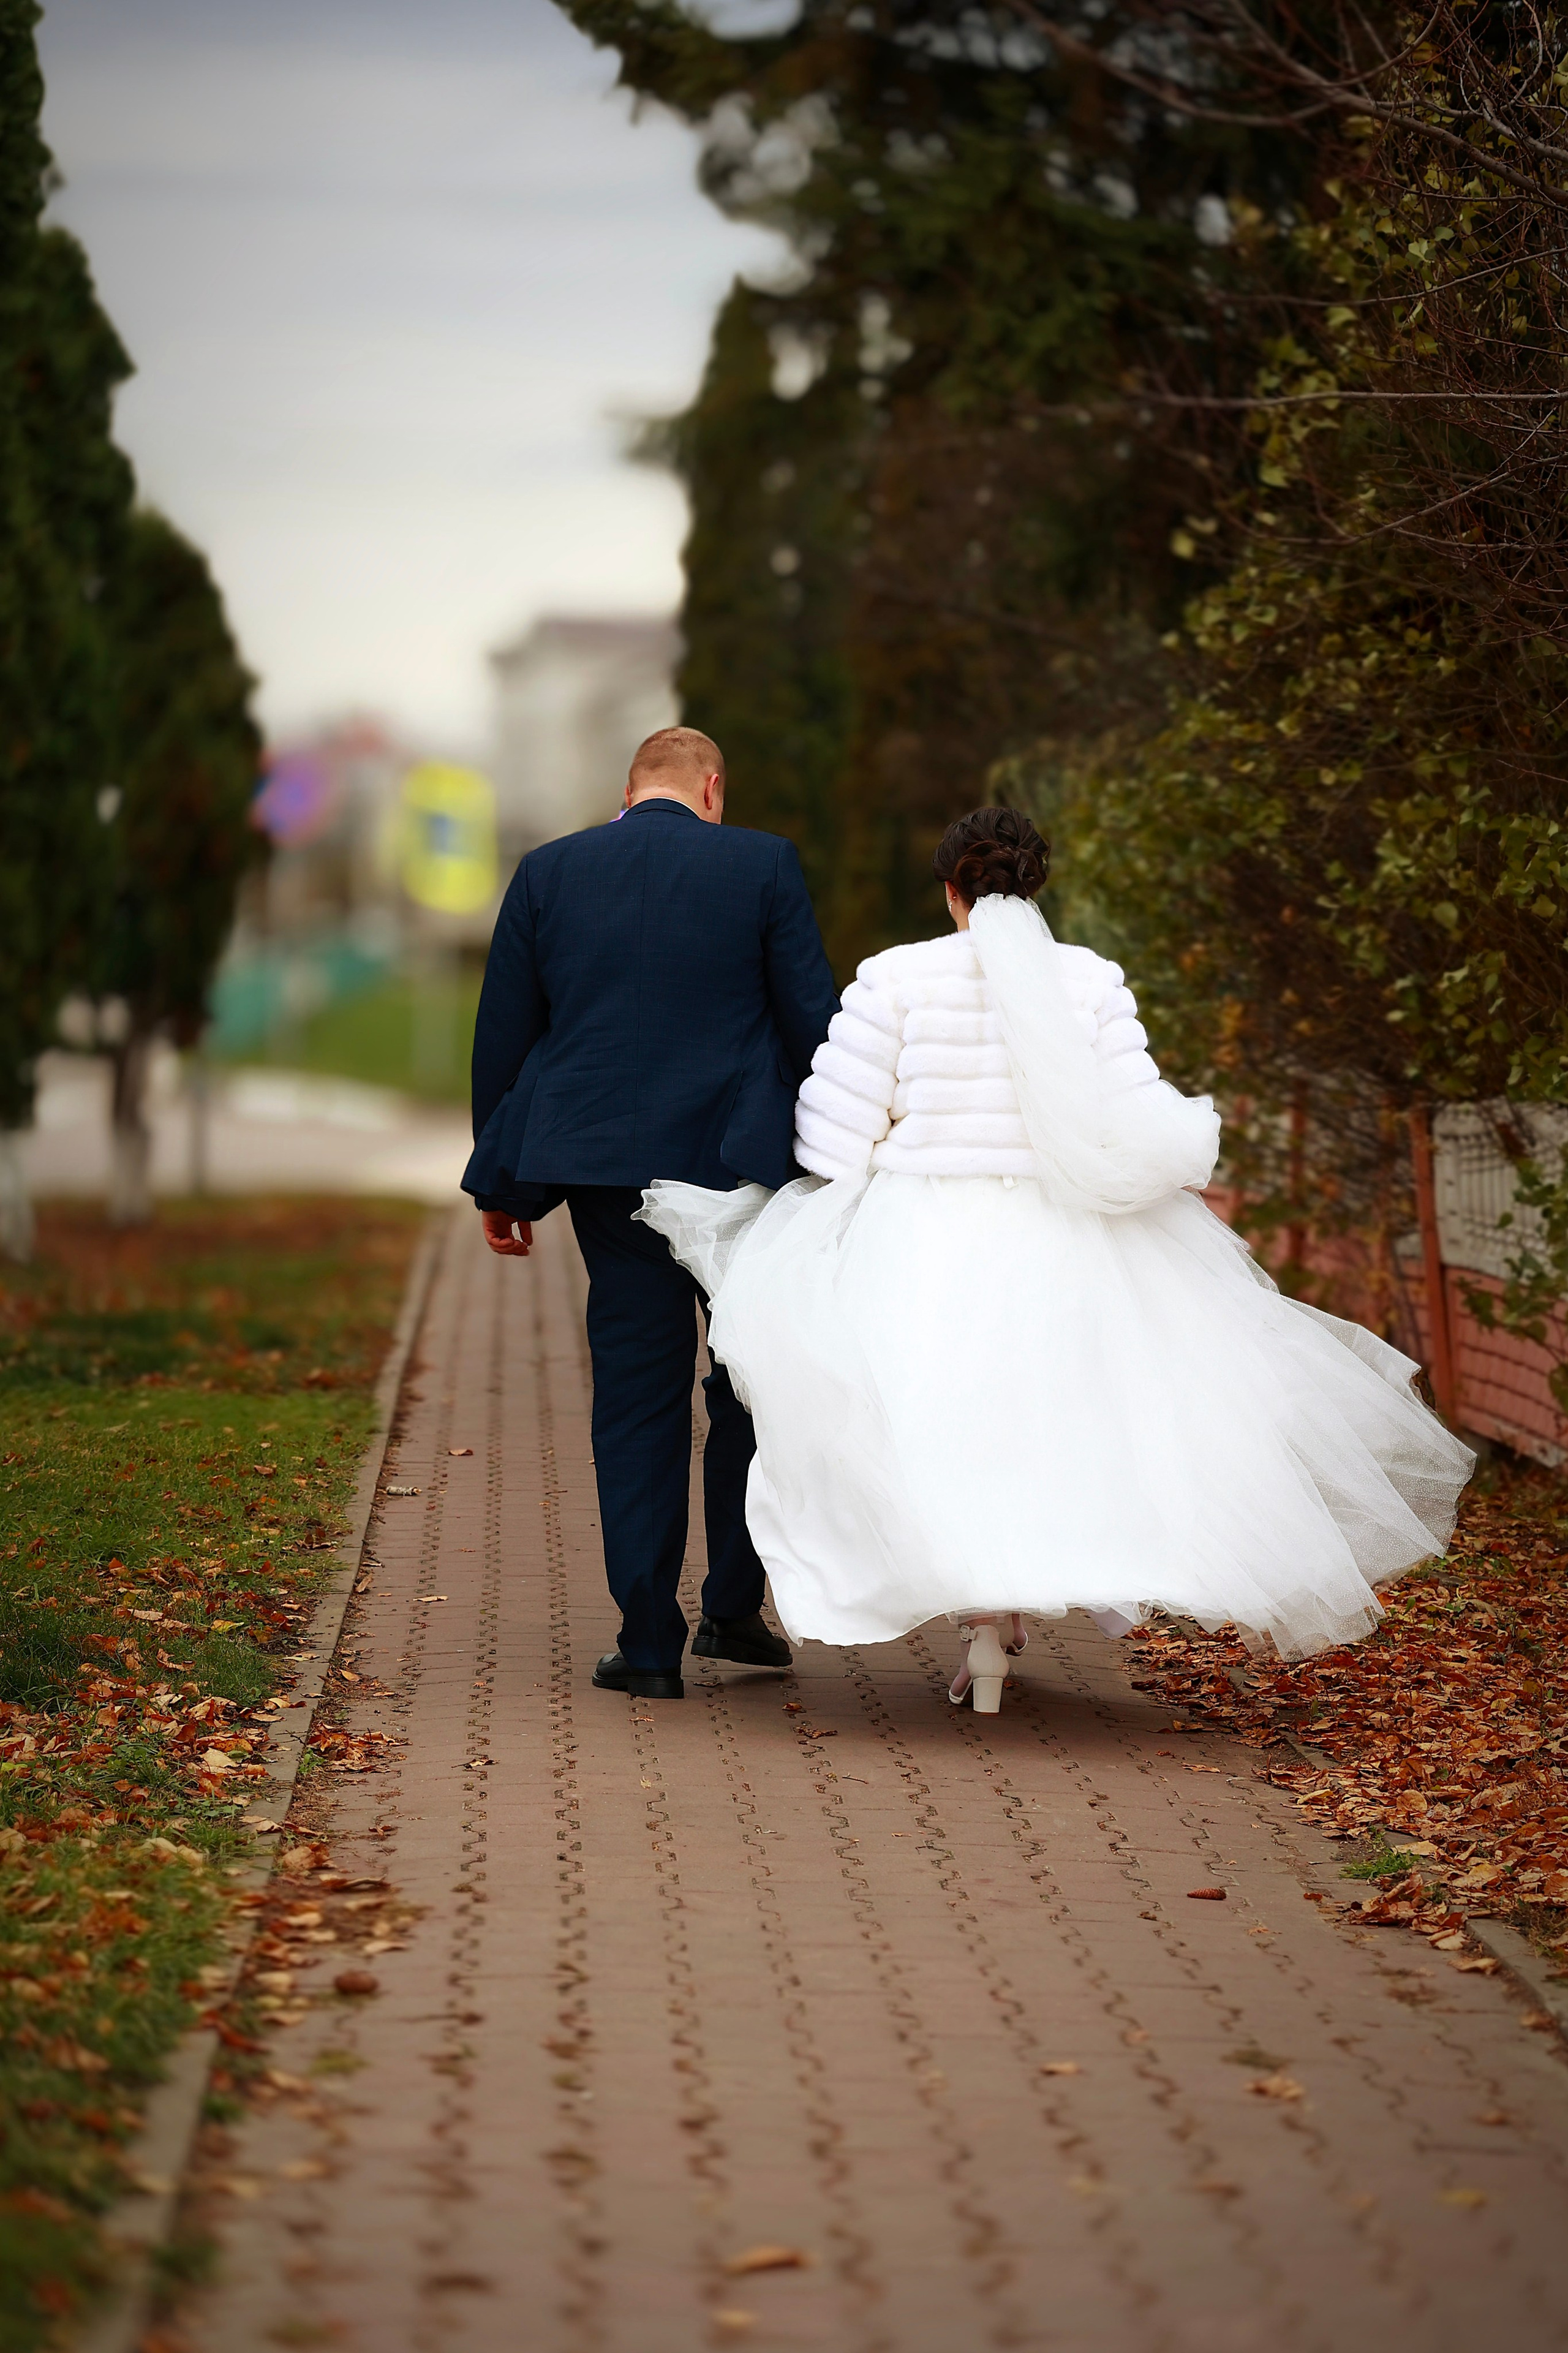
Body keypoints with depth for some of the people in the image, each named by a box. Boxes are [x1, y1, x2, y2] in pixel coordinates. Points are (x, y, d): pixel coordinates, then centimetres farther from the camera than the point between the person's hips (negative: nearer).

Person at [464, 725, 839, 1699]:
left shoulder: (547, 874, 5)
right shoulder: (763, 867, -1)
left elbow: (502, 1036, 7)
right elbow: (813, 1020, -2)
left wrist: (503, 1183, 14)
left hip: (610, 1168, 2)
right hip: (743, 1163, -1)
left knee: (637, 1397, 5)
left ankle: (649, 1641, 5)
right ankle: (735, 1607, 16)